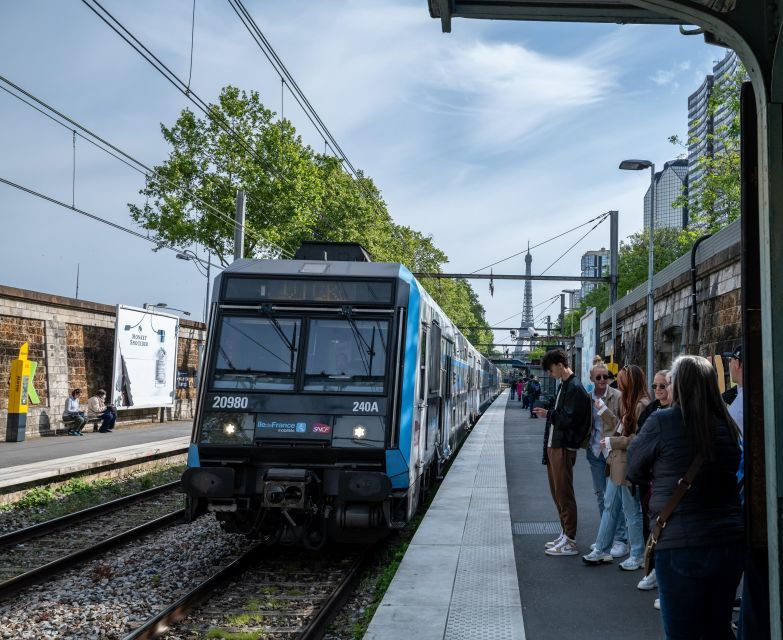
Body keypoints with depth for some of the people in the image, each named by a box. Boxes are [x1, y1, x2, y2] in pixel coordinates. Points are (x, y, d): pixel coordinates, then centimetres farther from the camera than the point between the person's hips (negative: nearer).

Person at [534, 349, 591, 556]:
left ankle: (569, 542, 1)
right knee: (557, 492, 15)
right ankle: (565, 534, 24)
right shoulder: (564, 386, 16)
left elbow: (570, 419, -21)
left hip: (564, 448, -10)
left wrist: (548, 414, -12)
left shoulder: (575, 388, -15)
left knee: (564, 494, -5)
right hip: (555, 445, 10)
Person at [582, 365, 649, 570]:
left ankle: (638, 556, 17)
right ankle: (601, 551, 25)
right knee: (610, 507, 16)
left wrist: (611, 442, -17)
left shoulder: (642, 405, -21)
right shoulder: (630, 402, 11)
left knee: (632, 512, 3)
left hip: (629, 467, -10)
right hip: (617, 464, 10)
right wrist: (603, 409, 15)